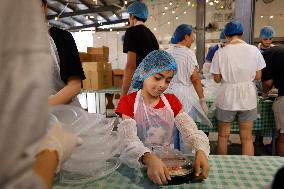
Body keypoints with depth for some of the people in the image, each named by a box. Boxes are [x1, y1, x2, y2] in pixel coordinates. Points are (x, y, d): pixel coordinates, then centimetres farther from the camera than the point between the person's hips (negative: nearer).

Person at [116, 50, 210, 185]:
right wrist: (149, 158, -38)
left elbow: (191, 131, -6)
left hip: (168, 160, 2)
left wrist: (201, 150, -26)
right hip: (138, 164, -1)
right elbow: (128, 141, -20)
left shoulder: (172, 101, 4)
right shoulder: (128, 102, -7)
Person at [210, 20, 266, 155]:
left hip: (227, 97, -1)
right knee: (247, 138, 13)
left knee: (223, 136, 16)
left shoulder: (220, 53, -9)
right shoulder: (254, 50, -4)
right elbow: (258, 76, 0)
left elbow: (217, 79, -5)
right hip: (248, 97, 2)